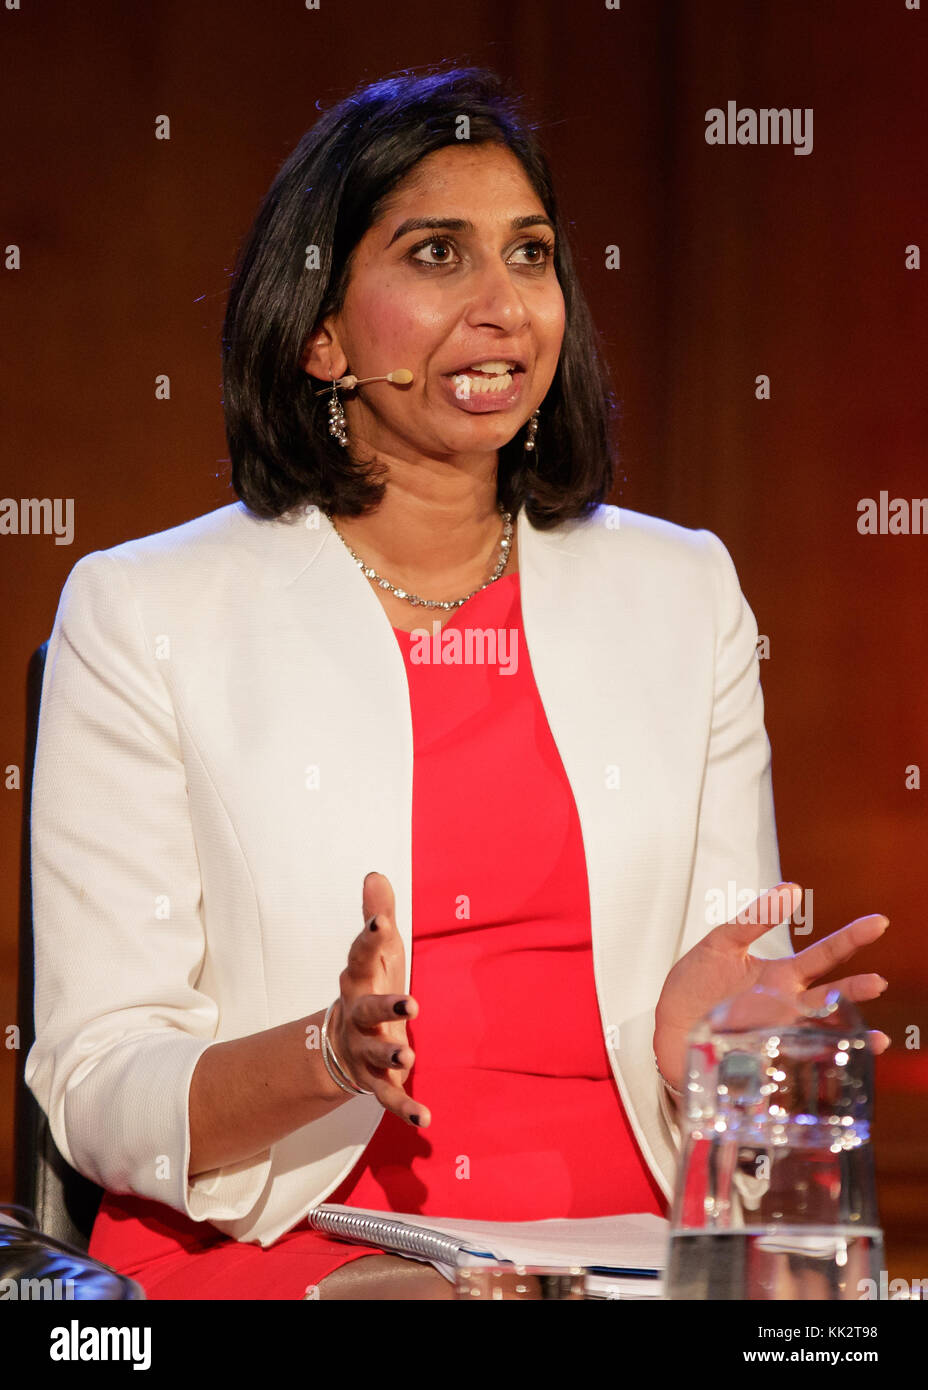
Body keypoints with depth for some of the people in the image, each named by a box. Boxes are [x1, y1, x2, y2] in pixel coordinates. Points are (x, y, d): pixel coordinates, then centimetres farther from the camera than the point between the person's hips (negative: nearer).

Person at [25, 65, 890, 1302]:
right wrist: (329, 1054, -19)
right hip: (276, 1263, -3)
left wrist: (705, 1048, -9)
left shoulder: (682, 595, 14)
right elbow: (93, 1085, -1)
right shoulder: (142, 617, 3)